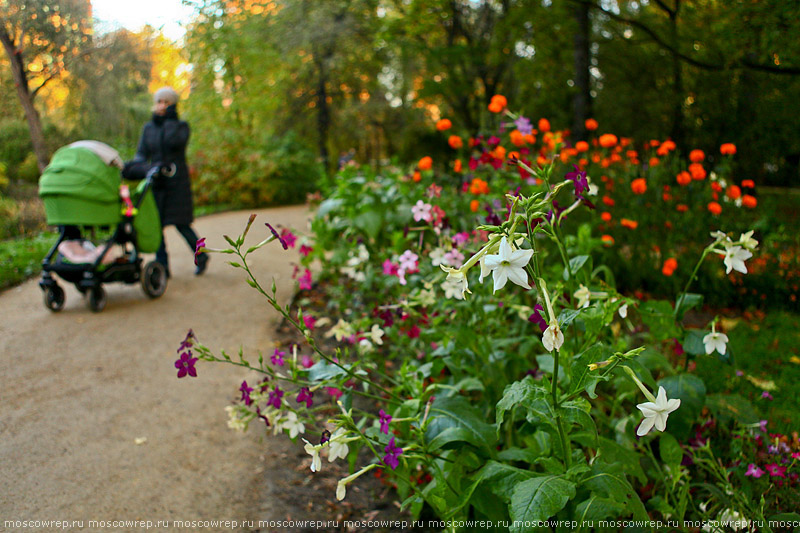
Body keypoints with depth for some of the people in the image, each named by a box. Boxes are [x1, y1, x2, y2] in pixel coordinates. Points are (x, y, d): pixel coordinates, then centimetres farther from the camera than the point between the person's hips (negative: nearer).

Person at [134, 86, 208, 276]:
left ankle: (201, 255, 16)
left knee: (181, 224, -6)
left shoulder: (181, 126, 2)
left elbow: (175, 142, -20)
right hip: (156, 182, 4)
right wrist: (135, 165, -15)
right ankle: (162, 266, 5)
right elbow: (141, 153, 6)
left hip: (177, 181, -4)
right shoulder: (148, 128, 13)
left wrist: (170, 120, -11)